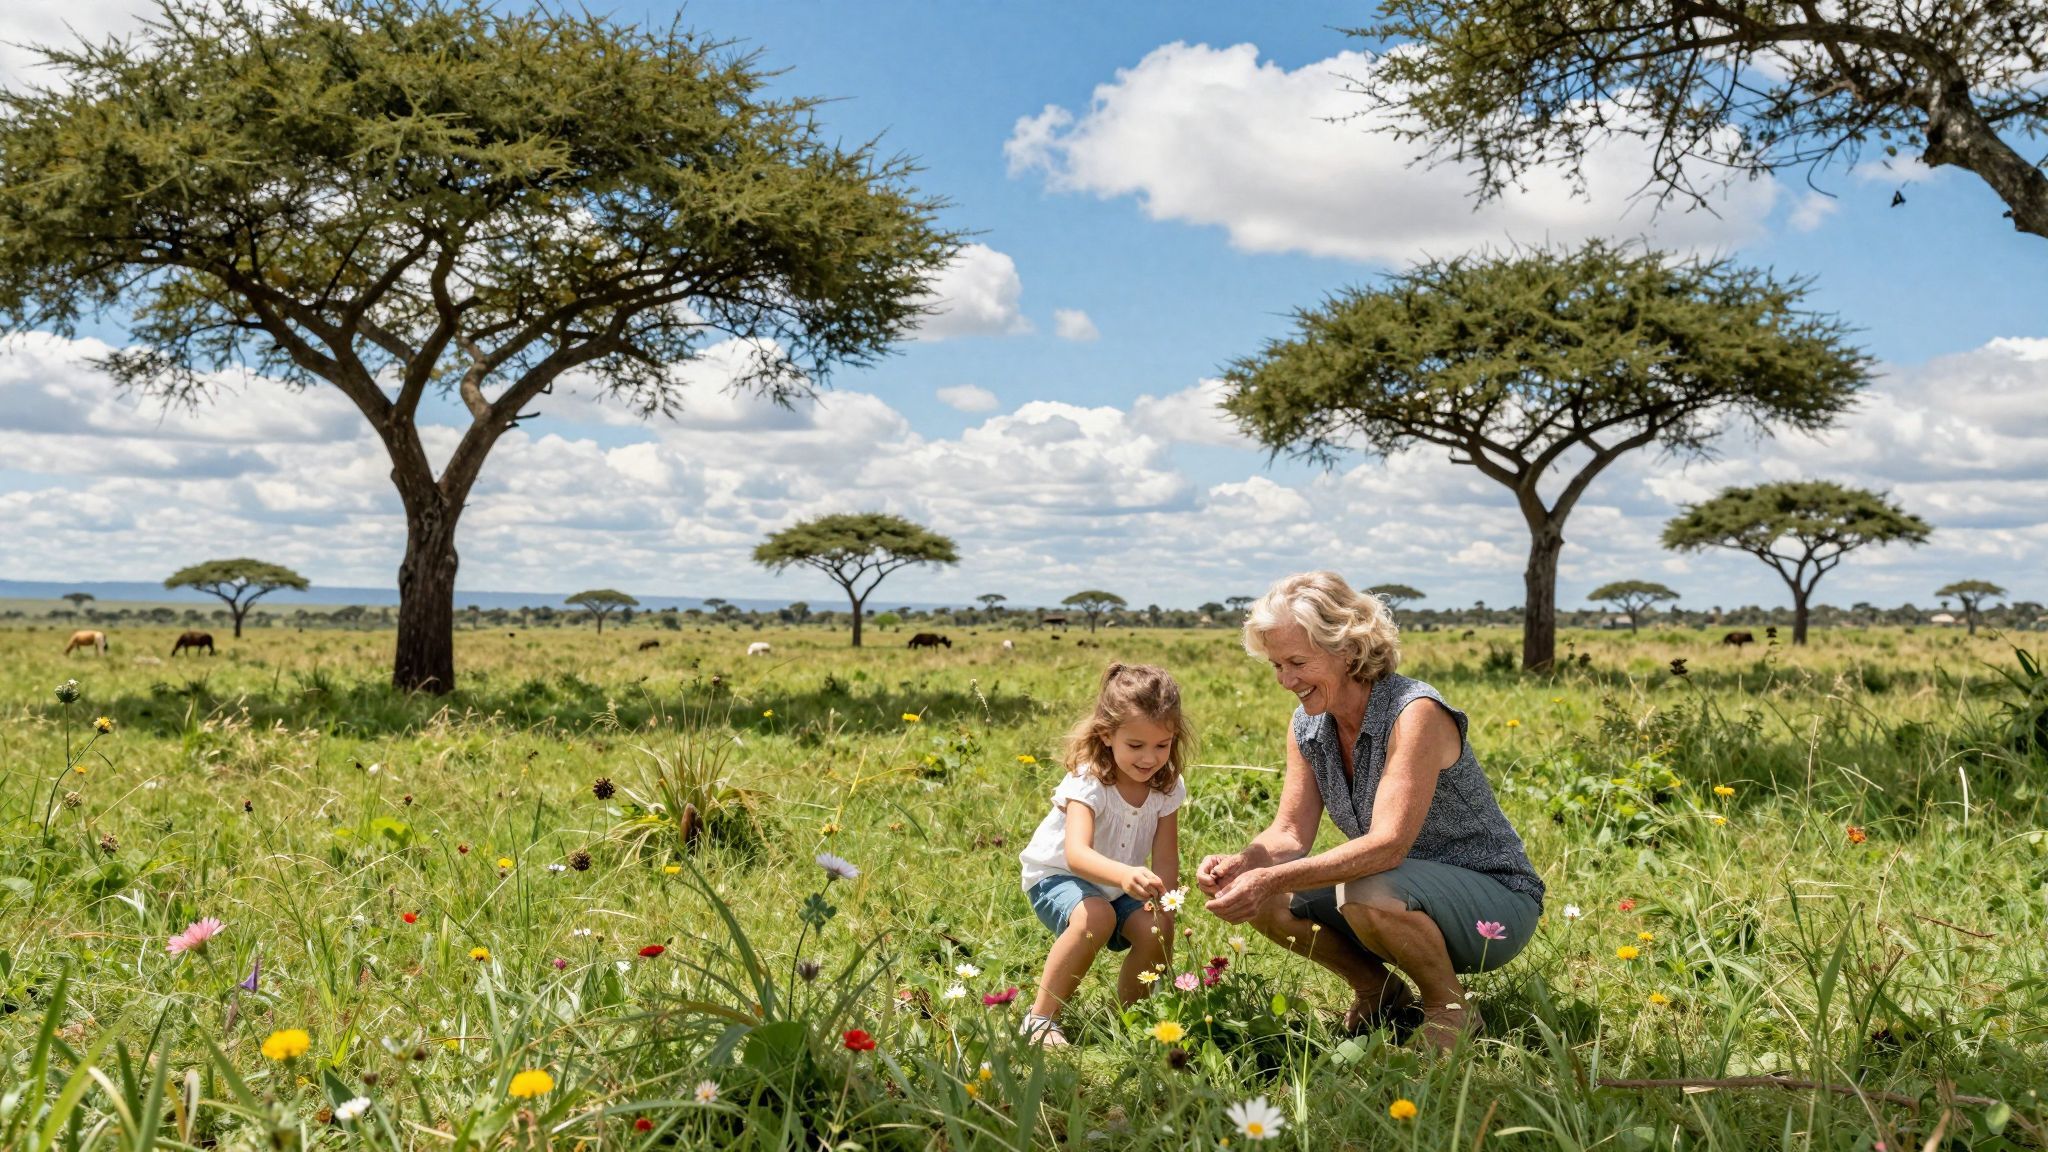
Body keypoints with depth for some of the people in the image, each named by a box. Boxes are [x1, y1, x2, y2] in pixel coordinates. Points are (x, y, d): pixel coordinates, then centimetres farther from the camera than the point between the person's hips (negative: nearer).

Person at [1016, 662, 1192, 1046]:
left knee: (1155, 929, -23)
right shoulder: (1088, 782, -30)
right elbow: (1076, 853, -47)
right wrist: (1125, 875, -66)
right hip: (1058, 876, -5)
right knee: (1095, 916, -36)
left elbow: (1165, 859, -11)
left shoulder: (1167, 786, -12)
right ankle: (1040, 1019, -22)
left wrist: (1164, 908, -30)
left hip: (1119, 886, 5)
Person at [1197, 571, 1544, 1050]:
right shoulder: (1308, 725, -2)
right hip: (1407, 889, 7)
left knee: (1366, 894, -37)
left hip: (1495, 904, -7)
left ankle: (1450, 1007, -7)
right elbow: (1290, 832, -3)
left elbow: (1388, 845, -35)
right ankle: (1381, 993, 10)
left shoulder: (1414, 713, -26)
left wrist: (1272, 880, -42)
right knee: (1257, 896, -11)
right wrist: (1242, 863, -26)